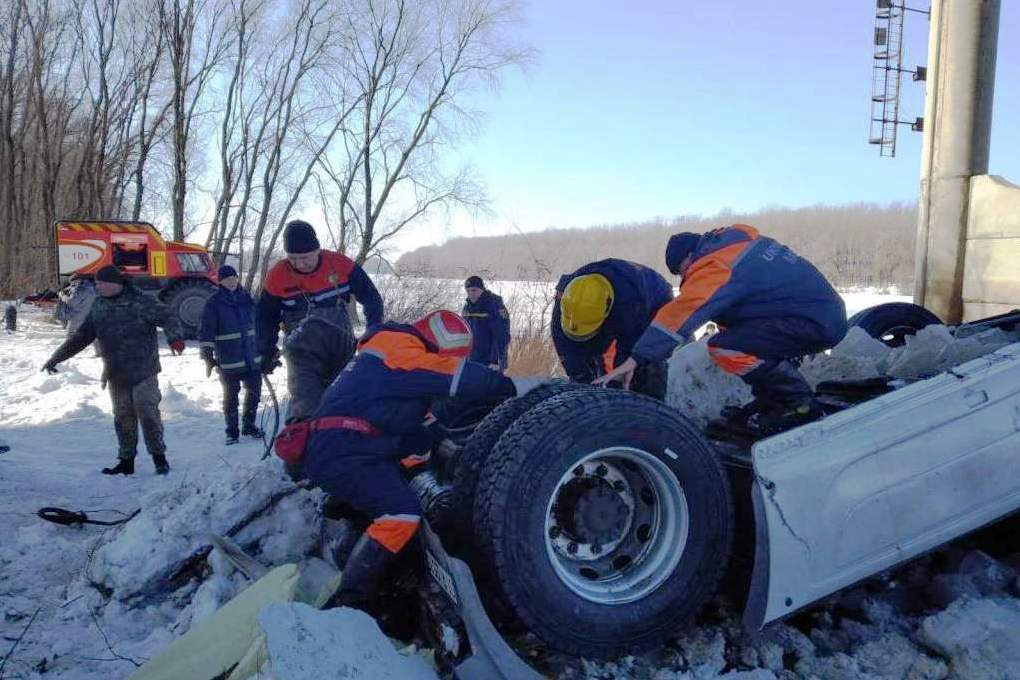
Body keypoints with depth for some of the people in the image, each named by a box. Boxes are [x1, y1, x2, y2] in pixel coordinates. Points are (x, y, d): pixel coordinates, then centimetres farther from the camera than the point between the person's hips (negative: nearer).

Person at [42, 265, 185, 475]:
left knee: (148, 414, -5)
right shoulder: (99, 306, 9)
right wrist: (56, 358, 16)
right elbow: (82, 336, 16)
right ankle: (126, 461, 19)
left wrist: (174, 337, -39)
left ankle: (159, 457, 8)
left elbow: (167, 317, -18)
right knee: (123, 418, 10)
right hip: (116, 375, 5)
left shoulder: (141, 302, -9)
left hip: (143, 372, -5)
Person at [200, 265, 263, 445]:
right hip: (228, 361, -5)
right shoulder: (214, 303, -5)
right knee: (231, 395, 1)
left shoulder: (246, 298, 9)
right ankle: (232, 431, 13)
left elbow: (257, 323, 20)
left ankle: (249, 425, 25)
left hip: (252, 358, 5)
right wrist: (207, 355, -14)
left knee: (254, 391, 9)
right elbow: (205, 331, -8)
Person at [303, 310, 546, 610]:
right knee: (403, 512, -21)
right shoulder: (398, 348, -11)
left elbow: (412, 422, 25)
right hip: (341, 453, -10)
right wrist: (511, 385, -11)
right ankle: (348, 602, -18)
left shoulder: (403, 355, 20)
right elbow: (458, 377, -17)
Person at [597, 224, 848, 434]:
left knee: (725, 349, -19)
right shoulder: (737, 237, 14)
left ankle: (800, 403, -6)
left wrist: (634, 360, -24)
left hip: (817, 322, -10)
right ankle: (770, 401, 16)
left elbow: (681, 314, -22)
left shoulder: (715, 267, -14)